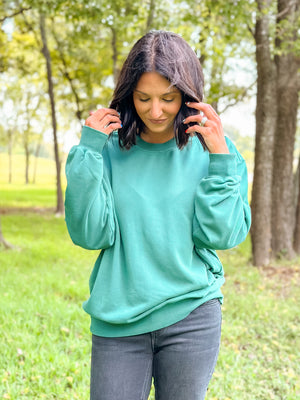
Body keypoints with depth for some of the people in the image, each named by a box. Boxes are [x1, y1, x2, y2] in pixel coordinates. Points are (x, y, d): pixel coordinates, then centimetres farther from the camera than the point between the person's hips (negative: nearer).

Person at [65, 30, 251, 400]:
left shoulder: (209, 148, -2)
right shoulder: (111, 149, -2)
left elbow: (222, 236, -8)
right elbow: (90, 235, -9)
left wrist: (219, 157, -15)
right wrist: (88, 150, -13)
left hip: (191, 316, 0)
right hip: (117, 319, 0)